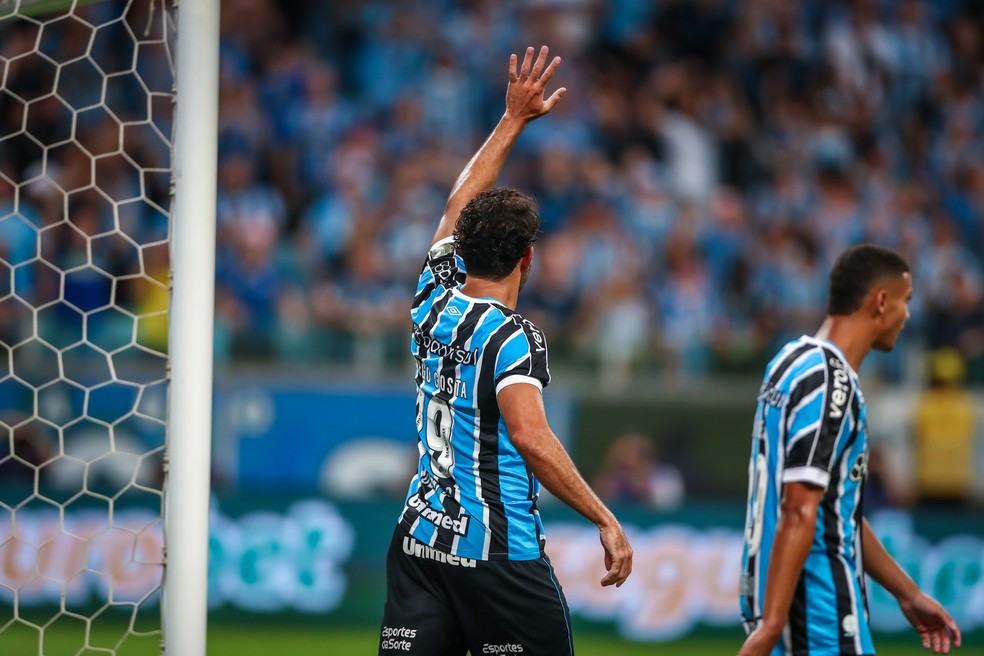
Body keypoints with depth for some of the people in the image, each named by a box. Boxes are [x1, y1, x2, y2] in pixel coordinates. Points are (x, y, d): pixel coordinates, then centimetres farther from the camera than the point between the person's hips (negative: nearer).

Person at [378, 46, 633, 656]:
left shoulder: (434, 303, 7)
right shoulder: (512, 336, -12)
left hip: (421, 538, 6)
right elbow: (530, 437, -24)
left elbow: (460, 207, 21)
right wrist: (607, 522, -21)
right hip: (498, 553, -6)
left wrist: (515, 118, 26)